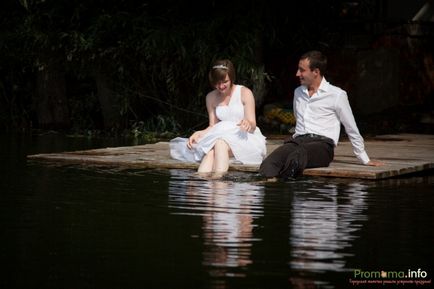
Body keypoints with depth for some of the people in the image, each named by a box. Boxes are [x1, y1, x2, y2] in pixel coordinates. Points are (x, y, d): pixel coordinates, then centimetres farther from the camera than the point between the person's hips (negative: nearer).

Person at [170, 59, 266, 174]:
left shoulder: (244, 93, -1)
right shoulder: (211, 97, 12)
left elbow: (252, 126, -5)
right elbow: (213, 126, 10)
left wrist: (248, 124, -30)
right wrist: (198, 134, -10)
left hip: (246, 138, -3)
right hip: (221, 137, 3)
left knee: (221, 143, -37)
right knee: (210, 150, -34)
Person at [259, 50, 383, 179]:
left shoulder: (336, 95, 4)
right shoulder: (298, 92, 23)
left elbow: (352, 129, 9)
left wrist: (365, 160, 13)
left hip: (323, 143, -4)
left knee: (296, 156, -42)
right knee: (270, 162, -34)